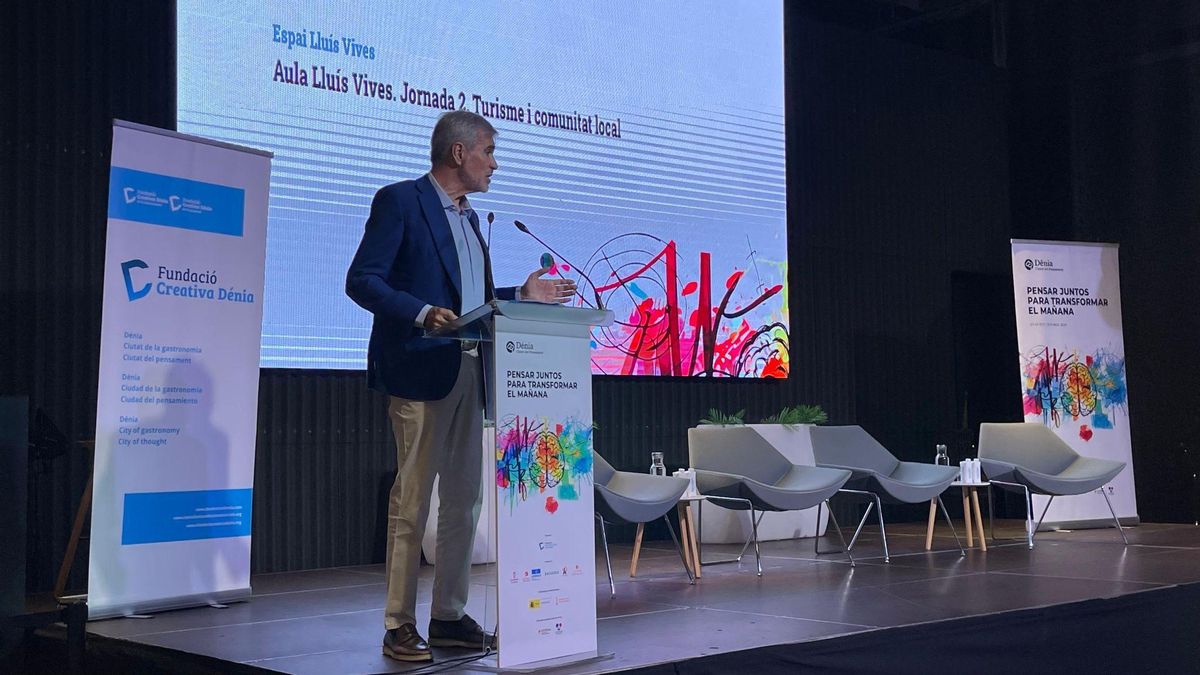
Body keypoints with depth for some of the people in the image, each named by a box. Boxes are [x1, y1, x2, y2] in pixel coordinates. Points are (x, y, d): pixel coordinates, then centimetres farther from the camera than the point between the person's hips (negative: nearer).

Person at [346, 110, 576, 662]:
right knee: (412, 500, -5)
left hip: (468, 372, 8)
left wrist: (522, 296, 14)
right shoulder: (400, 201, -4)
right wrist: (422, 313, -24)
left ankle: (449, 617, 18)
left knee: (464, 501, 9)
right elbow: (362, 280, -12)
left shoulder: (468, 217, 21)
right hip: (421, 371, -8)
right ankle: (399, 626, 2)